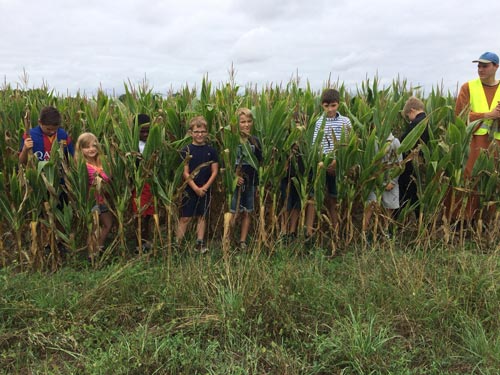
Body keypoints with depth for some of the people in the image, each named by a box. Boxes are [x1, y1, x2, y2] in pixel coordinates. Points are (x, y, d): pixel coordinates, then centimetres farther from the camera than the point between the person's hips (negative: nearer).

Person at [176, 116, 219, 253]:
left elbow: (215, 171, 0)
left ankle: (200, 243, 18)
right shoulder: (186, 150, -5)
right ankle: (177, 243, 4)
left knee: (202, 216, 11)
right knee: (185, 217, -1)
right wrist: (196, 188, -15)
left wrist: (205, 187, -10)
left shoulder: (211, 150, 1)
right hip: (190, 189, -3)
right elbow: (185, 172, -8)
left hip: (205, 189, 3)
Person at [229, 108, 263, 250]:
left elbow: (260, 162, 14)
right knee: (233, 212, -3)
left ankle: (243, 241, 20)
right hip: (235, 181, -4)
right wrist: (234, 176, -19)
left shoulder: (255, 141, 7)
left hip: (251, 181, 5)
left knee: (247, 212, 10)